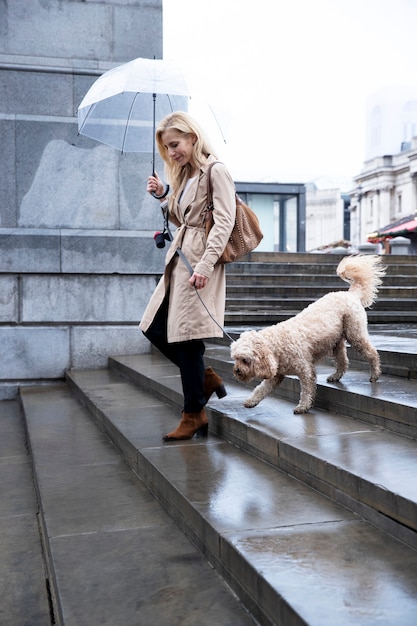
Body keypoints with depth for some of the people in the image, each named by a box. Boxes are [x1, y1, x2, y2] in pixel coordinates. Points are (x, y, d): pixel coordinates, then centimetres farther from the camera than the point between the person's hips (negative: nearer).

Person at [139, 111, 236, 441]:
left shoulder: (216, 171, -7)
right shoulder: (185, 175, 19)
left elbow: (224, 222, -16)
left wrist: (205, 266, -24)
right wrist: (163, 196, 7)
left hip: (200, 262, -9)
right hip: (179, 259, 9)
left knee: (187, 336, -6)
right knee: (155, 328, 7)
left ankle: (194, 416, 6)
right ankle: (207, 377, 22)